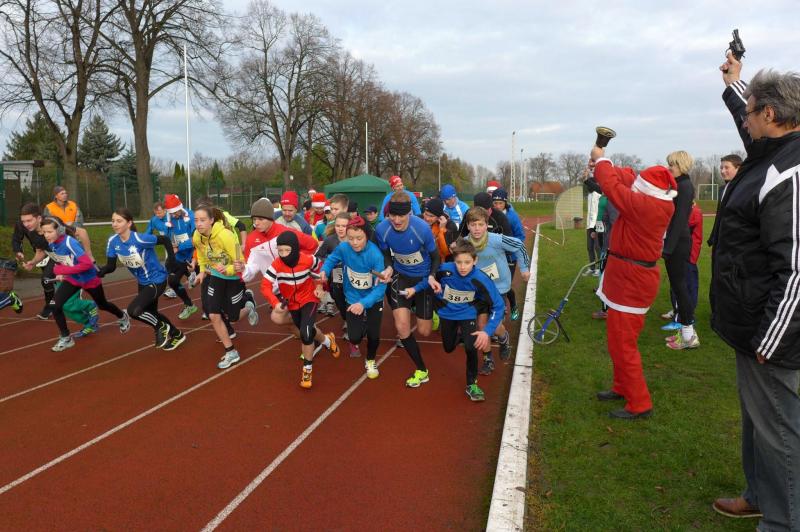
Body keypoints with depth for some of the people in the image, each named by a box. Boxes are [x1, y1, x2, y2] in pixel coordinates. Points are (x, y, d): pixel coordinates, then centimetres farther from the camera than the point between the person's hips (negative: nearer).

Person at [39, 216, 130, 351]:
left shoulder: (69, 242, -34)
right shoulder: (51, 244, -12)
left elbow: (87, 264, -39)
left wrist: (63, 270, -34)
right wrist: (60, 272, -8)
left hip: (89, 278, -5)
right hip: (72, 279, 5)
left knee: (102, 305, 19)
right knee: (55, 305, -14)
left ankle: (123, 317, 51)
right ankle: (66, 338, 2)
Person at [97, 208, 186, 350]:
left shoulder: (140, 239, -29)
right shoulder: (113, 241, -10)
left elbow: (165, 240, -20)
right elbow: (111, 266, -8)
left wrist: (171, 260, -23)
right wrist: (98, 271, -28)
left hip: (157, 280, -8)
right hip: (142, 282, 8)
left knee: (133, 310, -22)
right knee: (150, 314, 22)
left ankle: (161, 327, 5)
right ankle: (177, 335, 44)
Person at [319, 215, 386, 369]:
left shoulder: (375, 255, -31)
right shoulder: (343, 248, -21)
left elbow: (381, 286, -31)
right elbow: (331, 259, 1)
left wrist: (364, 303, -42)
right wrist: (324, 270, -20)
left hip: (373, 300, -1)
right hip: (353, 298, 2)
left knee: (373, 335, -1)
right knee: (355, 336, -6)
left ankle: (370, 361, 34)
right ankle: (354, 343, 35)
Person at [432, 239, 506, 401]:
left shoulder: (480, 279, -31)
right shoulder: (444, 269, -29)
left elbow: (498, 306, -25)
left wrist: (487, 331, -32)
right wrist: (439, 298, -6)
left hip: (467, 314, -2)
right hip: (447, 313, 2)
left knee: (471, 347, -22)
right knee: (449, 348, 17)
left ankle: (471, 384, 0)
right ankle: (459, 334, 52)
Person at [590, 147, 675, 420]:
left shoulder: (644, 205, -24)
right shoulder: (657, 203, 2)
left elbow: (613, 187, -17)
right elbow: (628, 179, 12)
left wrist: (601, 160, 0)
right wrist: (604, 165, 5)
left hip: (632, 280, -10)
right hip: (632, 276, 10)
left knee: (622, 342, -3)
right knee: (621, 337, 21)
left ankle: (639, 404, 7)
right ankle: (623, 387, 36)